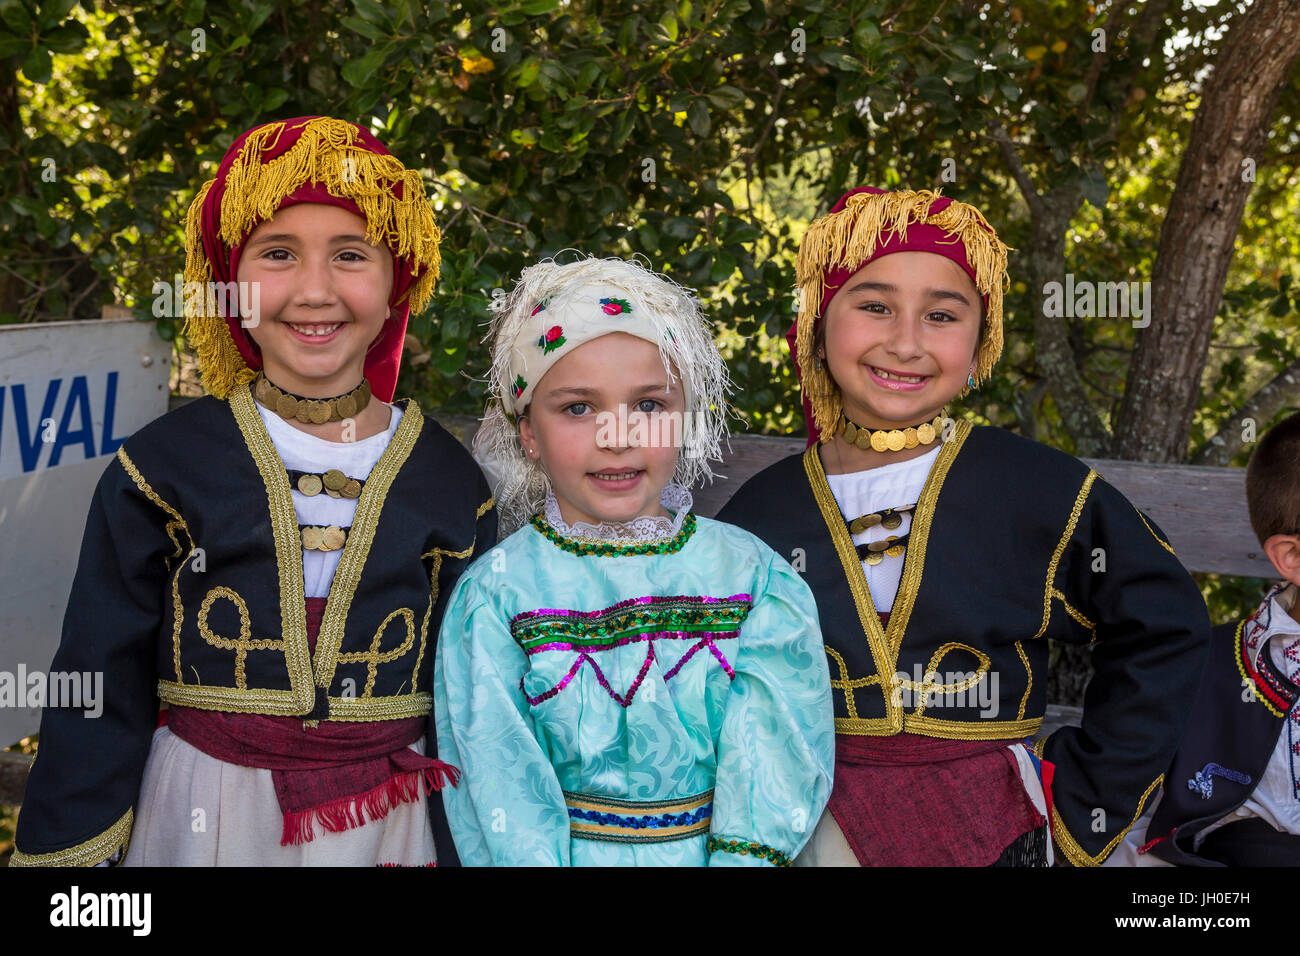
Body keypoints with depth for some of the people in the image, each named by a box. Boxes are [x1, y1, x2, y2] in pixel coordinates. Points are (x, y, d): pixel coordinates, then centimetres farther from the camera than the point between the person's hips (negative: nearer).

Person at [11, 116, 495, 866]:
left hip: (386, 825, 1)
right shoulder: (164, 469, -8)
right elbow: (99, 692, -3)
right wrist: (70, 850, -3)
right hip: (199, 815, -1)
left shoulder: (451, 487, -3)